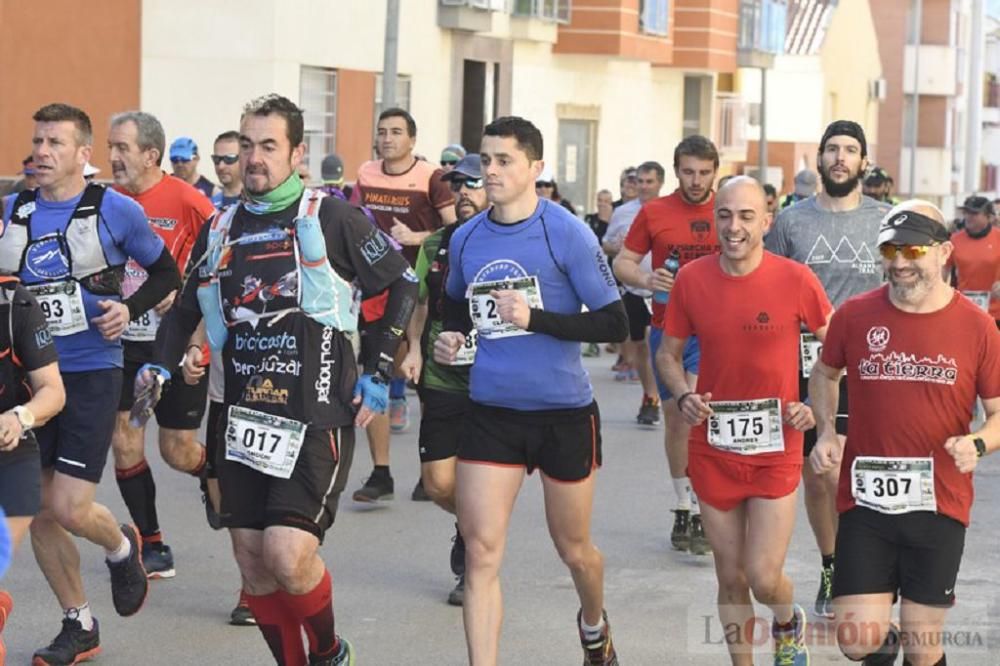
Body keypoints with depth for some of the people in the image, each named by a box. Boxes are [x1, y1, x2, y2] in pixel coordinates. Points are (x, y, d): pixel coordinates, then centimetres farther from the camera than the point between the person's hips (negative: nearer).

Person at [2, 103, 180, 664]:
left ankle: (121, 545, 24)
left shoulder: (115, 211, -6)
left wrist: (131, 308, -11)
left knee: (71, 509, -11)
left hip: (91, 374, -4)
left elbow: (167, 273, 6)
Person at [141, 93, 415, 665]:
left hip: (318, 418, -6)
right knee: (253, 561, 5)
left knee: (288, 554, -17)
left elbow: (403, 285, 0)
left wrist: (378, 375, -3)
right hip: (246, 418, 6)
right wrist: (161, 367, 5)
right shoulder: (221, 228, 11)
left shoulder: (330, 218, -5)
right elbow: (186, 310, 22)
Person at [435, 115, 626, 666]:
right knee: (481, 554, -8)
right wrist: (450, 336, 1)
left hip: (564, 413, -3)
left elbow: (614, 323, -13)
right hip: (490, 412, 3)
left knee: (573, 549, 15)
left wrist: (534, 318, -22)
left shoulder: (567, 234, -11)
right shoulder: (465, 238, 3)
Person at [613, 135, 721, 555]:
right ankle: (684, 510, 23)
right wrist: (646, 279, -13)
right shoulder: (654, 213, 2)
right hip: (666, 327, 3)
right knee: (674, 417, 10)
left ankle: (700, 510, -19)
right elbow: (622, 263, 7)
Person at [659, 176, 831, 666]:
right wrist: (683, 397, -9)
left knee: (763, 578, -5)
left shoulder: (795, 280, -10)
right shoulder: (691, 280, -3)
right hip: (713, 450, 2)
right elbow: (668, 355, 9)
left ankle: (789, 623, 30)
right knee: (730, 577, 10)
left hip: (776, 451, -2)